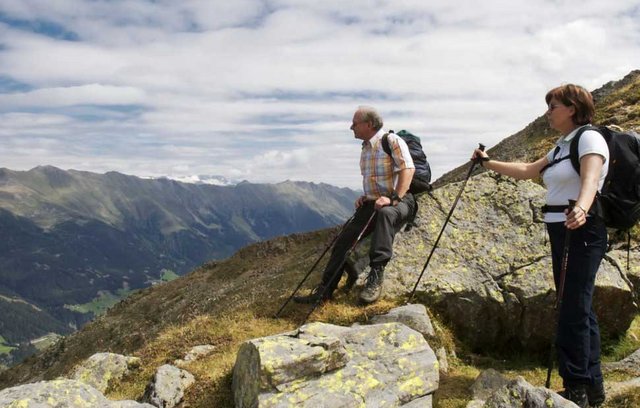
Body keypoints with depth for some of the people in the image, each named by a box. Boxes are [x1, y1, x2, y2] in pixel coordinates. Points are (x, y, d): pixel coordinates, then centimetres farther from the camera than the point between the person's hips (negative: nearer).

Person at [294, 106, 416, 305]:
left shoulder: (392, 141, -9)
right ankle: (325, 289, -4)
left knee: (385, 213, -42)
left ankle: (375, 277, -42)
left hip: (400, 201, -7)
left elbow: (408, 169, -20)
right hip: (373, 202, 7)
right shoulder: (365, 148, 15)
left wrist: (394, 198, -29)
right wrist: (365, 197, 10)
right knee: (345, 238, -8)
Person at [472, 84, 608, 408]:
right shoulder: (561, 145, 18)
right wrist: (488, 163, 28)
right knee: (577, 308, 13)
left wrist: (581, 208, -47)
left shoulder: (589, 138, -10)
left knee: (574, 310, -9)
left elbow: (590, 179, -29)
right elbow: (527, 171, 28)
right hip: (561, 231, 9)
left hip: (582, 231, -9)